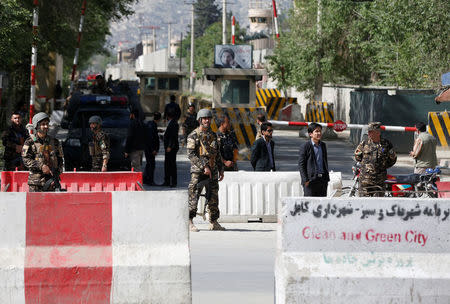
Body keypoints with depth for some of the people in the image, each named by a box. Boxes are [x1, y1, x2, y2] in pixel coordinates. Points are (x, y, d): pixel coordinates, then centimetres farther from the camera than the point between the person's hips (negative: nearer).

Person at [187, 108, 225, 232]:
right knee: (194, 196, -7)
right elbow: (191, 154, -15)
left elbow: (217, 154, 21)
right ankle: (189, 222, -3)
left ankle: (214, 223, 14)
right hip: (198, 171, -6)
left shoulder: (213, 135, 14)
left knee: (213, 197, 7)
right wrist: (204, 166, -20)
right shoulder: (194, 136, -6)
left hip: (212, 171, 6)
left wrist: (221, 169, 17)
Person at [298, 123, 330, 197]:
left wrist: (327, 178, 15)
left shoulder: (323, 145, 14)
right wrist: (305, 180, -14)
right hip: (310, 180, -6)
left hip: (322, 179, 6)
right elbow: (301, 165, -7)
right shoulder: (305, 146, -5)